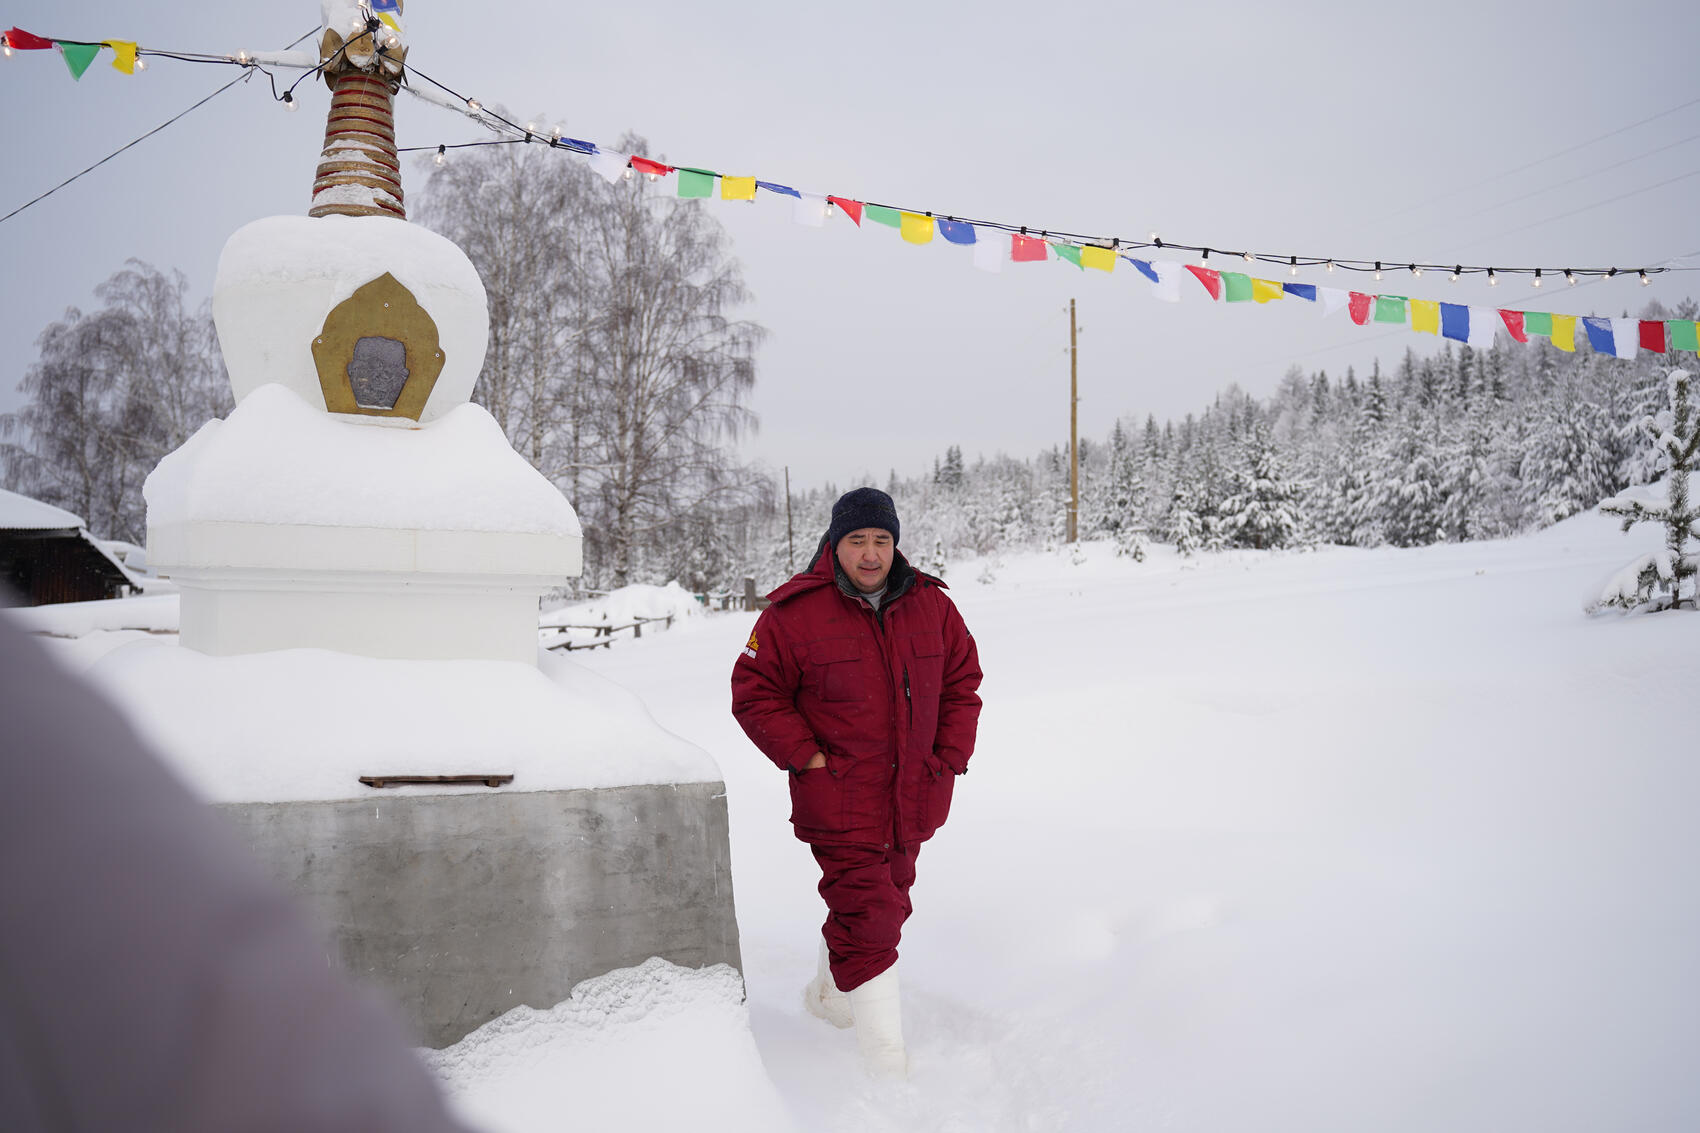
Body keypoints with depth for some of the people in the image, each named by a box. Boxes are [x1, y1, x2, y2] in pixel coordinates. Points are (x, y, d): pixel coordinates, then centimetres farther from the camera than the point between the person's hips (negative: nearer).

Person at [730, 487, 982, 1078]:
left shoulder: (931, 606, 3)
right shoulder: (794, 613, -10)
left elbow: (961, 683, 13)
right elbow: (754, 693, -5)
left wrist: (950, 756, 3)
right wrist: (806, 757, -12)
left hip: (911, 799, 6)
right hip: (837, 801, -5)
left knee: (888, 907, 20)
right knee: (867, 917, -11)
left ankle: (830, 996, 46)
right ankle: (888, 1066, -3)